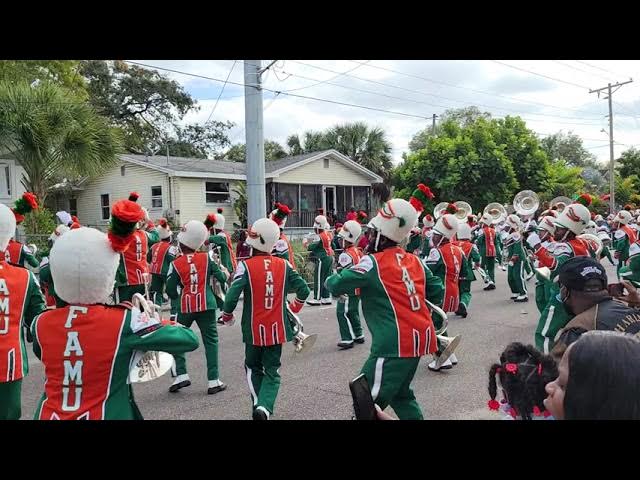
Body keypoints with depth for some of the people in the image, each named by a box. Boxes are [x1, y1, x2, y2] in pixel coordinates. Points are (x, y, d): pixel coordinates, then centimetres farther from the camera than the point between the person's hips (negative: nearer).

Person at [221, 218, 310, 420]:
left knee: (253, 368, 21)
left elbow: (232, 295, -19)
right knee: (272, 371, 11)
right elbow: (303, 290, -1)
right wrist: (295, 308, 18)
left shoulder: (246, 266, -13)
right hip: (277, 329, 2)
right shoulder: (283, 265, -3)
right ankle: (264, 407, -9)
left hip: (254, 329, -1)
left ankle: (259, 405, 14)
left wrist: (227, 316, 0)